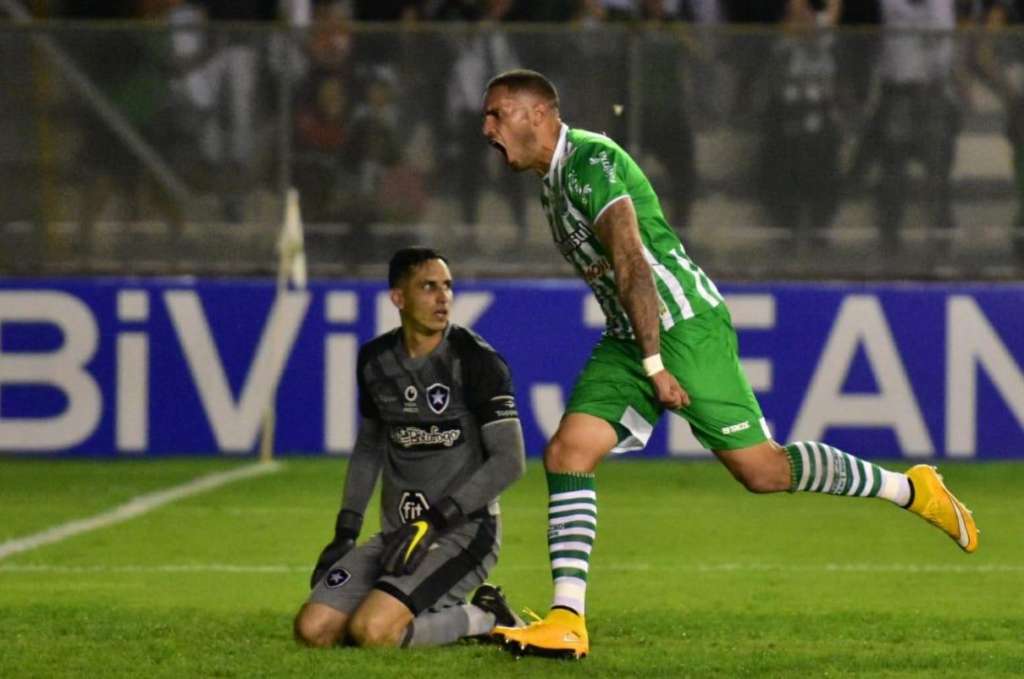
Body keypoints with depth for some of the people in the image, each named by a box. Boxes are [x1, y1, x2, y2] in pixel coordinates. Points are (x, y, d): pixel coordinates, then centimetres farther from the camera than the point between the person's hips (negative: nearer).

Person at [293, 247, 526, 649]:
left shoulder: (476, 361, -11)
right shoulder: (375, 360, 7)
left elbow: (510, 461, -14)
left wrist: (434, 521, -21)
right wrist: (346, 532, 12)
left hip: (464, 530, -6)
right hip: (398, 533, 6)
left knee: (372, 632, -28)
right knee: (313, 630, -11)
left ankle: (483, 619, -3)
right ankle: (440, 614, 8)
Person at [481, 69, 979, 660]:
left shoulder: (589, 159, -15)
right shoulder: (553, 180, 16)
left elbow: (631, 264, -22)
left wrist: (655, 365, -24)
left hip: (684, 324, -9)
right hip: (627, 339, 9)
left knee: (761, 469, -9)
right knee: (567, 454, -6)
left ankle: (910, 489, 8)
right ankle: (567, 622, -9)